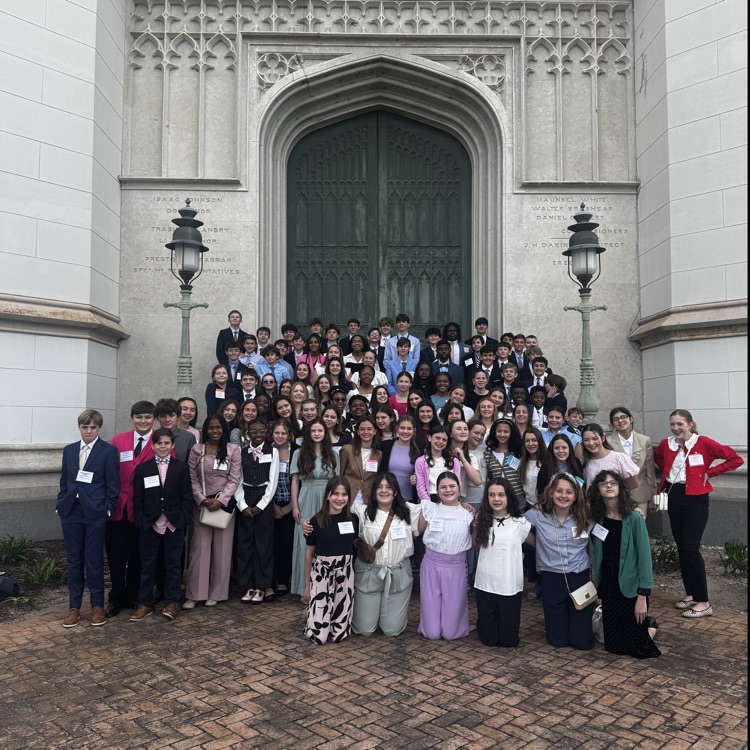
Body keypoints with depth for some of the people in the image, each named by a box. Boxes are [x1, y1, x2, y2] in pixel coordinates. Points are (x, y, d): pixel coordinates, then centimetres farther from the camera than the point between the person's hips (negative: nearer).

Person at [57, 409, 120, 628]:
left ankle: (97, 606, 18)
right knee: (73, 561, 10)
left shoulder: (109, 451, -4)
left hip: (96, 513, -4)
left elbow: (113, 484, -4)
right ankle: (74, 607, 20)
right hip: (71, 512, 4)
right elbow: (64, 481, 14)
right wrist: (60, 505, 6)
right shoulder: (69, 450, 11)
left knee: (94, 560, 4)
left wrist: (108, 509, -8)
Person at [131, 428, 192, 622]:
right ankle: (145, 603, 20)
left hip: (175, 524, 0)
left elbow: (186, 496, 1)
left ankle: (171, 602, 16)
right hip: (150, 524, 1)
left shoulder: (181, 467, 2)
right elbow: (138, 499, 2)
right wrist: (141, 521, -5)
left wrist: (184, 520, -6)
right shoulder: (142, 468, 3)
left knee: (173, 564, 6)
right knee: (148, 564, 9)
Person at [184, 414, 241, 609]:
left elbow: (234, 479, -3)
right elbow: (192, 478, 1)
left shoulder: (233, 450, 0)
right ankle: (194, 594, 7)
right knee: (199, 547, 0)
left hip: (225, 503, 0)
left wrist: (221, 500, -13)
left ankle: (216, 593, 14)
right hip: (201, 504, 1)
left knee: (221, 548, 4)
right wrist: (202, 499, -11)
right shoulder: (196, 450, 4)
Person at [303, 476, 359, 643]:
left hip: (345, 573, 2)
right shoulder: (316, 521, -8)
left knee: (339, 635, 2)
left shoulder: (353, 519, 0)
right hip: (321, 573, -2)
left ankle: (337, 634, 36)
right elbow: (309, 553, 2)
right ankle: (310, 611, 26)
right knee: (318, 635, -4)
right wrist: (307, 583, 6)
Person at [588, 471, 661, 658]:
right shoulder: (598, 518, -2)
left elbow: (644, 557, -16)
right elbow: (598, 555, 5)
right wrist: (598, 584, -1)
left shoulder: (634, 518, -17)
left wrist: (643, 595, -18)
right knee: (613, 645, 14)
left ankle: (649, 624, 34)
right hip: (607, 587, 4)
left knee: (639, 649, 4)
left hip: (630, 587, -4)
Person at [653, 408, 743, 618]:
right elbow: (657, 458, 26)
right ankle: (691, 593, 24)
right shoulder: (666, 444, 3)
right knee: (681, 547, 11)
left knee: (690, 548, -10)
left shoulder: (703, 443, -11)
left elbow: (735, 459, -11)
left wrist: (709, 472, -10)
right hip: (674, 497, 5)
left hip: (695, 498, -5)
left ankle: (703, 602, -1)